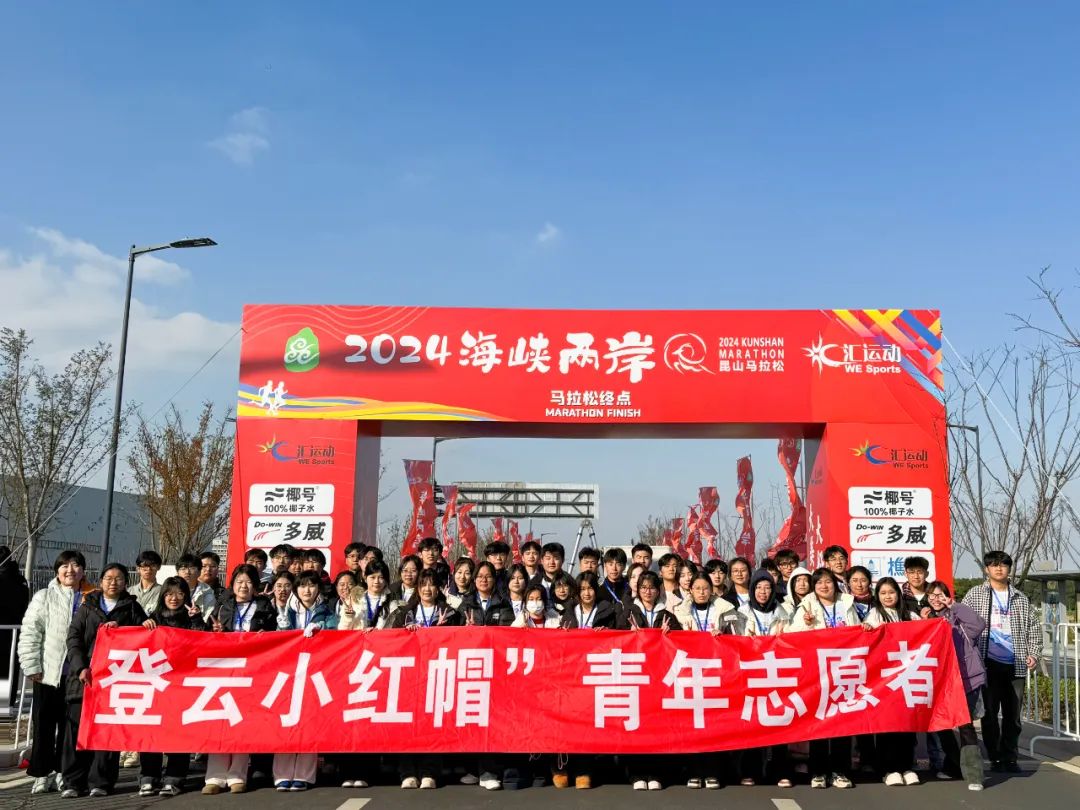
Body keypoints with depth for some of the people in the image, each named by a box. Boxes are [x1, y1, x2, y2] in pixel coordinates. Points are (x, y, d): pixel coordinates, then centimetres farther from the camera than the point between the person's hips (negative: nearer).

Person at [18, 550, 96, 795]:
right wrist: (32, 666, -9)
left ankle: (62, 772, 19)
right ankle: (43, 774, 13)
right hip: (48, 671, -1)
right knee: (44, 724, 3)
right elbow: (30, 633, -2)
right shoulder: (44, 597, 2)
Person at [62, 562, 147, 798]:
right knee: (77, 727, -2)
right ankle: (73, 782, 6)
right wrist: (81, 667, -7)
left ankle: (101, 782, 3)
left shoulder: (132, 608, 14)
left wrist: (121, 629, -9)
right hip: (84, 677, 1)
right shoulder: (87, 607, 16)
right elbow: (73, 639, 6)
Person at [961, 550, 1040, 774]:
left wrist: (1034, 653, 4)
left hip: (1015, 664, 2)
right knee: (990, 712, 1)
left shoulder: (1020, 598, 13)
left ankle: (1009, 758, 17)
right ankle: (995, 758, 11)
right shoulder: (975, 594, 6)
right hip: (989, 663, -2)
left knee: (1013, 713, 6)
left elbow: (1033, 627, 15)